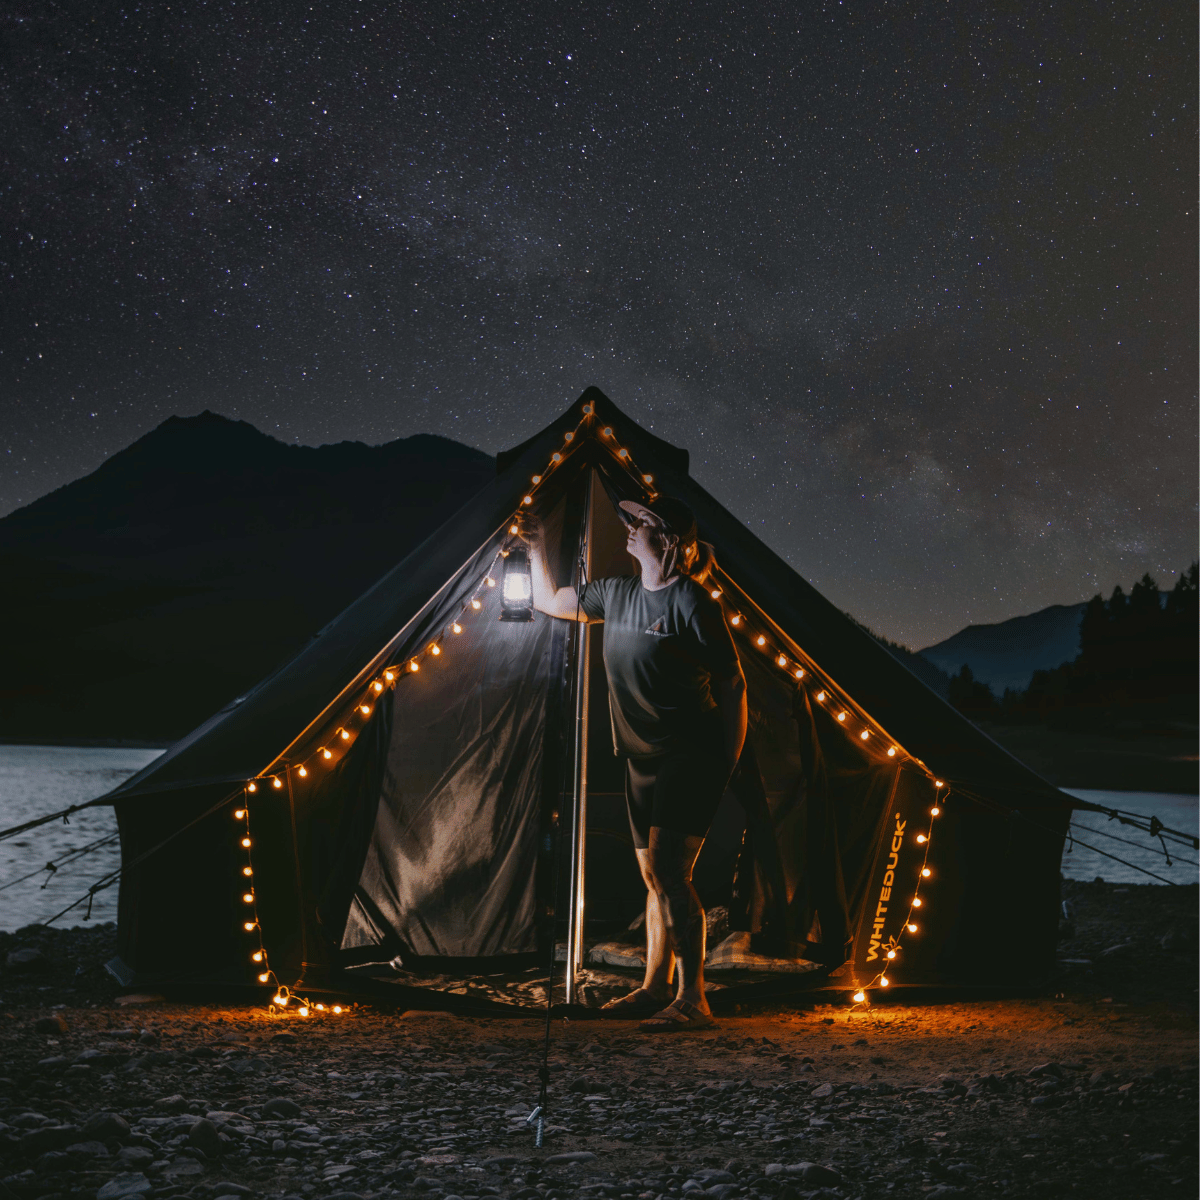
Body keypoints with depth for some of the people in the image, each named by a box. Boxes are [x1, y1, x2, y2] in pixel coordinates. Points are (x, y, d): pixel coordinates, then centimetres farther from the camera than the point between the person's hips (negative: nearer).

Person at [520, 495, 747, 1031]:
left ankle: (692, 1000, -12)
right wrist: (536, 546, 21)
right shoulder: (617, 594, 8)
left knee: (669, 870, -16)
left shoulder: (691, 602, -13)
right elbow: (549, 601, 25)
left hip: (690, 755, -8)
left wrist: (727, 764, -11)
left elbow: (732, 684, -10)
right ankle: (653, 989, 24)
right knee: (653, 876, 13)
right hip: (643, 759, 8)